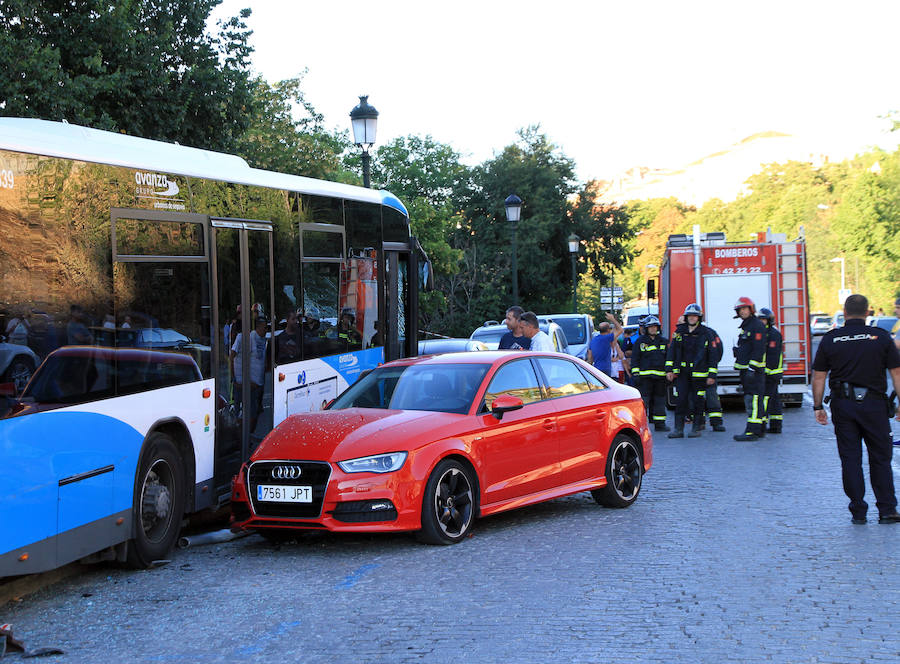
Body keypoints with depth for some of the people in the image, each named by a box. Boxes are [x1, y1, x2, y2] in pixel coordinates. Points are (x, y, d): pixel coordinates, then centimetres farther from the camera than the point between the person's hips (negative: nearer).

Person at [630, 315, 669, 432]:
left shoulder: (664, 341, 13)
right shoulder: (640, 341, 3)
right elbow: (635, 358, 2)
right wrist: (635, 374, -6)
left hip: (660, 377, 4)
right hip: (645, 376, -4)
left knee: (659, 400, 7)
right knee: (643, 400, -7)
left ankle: (659, 424, 13)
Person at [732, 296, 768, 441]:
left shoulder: (757, 326, -11)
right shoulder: (746, 326, 21)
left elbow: (758, 350, -19)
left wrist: (752, 369, -23)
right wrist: (743, 371, 24)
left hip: (754, 369, -11)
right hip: (746, 369, 11)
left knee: (753, 400, -13)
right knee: (752, 400, 13)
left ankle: (752, 431, -17)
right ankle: (760, 429, 18)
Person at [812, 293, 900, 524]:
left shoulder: (830, 339, 1)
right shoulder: (881, 336, -2)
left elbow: (818, 377, 1)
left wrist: (818, 406, 9)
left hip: (842, 406, 1)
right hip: (874, 404, -1)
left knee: (850, 459, 7)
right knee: (880, 458, 9)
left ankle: (858, 512, 8)